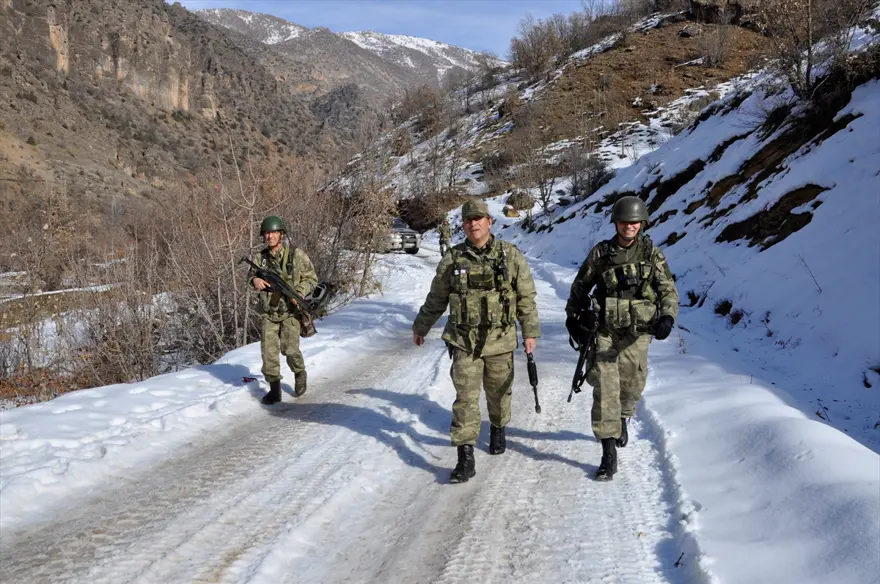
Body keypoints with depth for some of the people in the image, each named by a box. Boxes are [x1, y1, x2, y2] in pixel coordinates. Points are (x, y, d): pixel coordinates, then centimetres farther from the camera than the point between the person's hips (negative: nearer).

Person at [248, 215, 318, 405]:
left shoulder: (296, 254, -9)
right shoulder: (260, 257, -1)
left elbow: (311, 278, -1)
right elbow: (251, 275, 13)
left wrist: (299, 293, -19)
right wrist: (255, 280, -13)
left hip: (290, 310, -3)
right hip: (269, 311, 3)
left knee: (289, 348, -9)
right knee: (268, 350, -2)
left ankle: (300, 374, 23)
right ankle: (274, 389, 10)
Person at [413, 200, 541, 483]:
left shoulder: (510, 255, -2)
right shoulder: (453, 258, 0)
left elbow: (526, 297, 2)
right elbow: (436, 298, 13)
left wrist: (530, 332, -1)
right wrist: (421, 326, 20)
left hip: (500, 340, 0)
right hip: (464, 341, 0)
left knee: (498, 391, 16)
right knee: (466, 398, -6)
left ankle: (498, 429, 45)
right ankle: (465, 458, -3)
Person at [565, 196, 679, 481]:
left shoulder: (652, 254, 1)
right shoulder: (600, 253, 1)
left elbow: (668, 290, -1)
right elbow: (580, 286, 13)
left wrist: (667, 317, -17)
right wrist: (573, 317, 13)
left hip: (637, 333, 1)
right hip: (604, 331, -1)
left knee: (632, 385, 11)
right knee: (605, 389, -7)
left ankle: (622, 418, 46)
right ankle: (609, 452, -5)